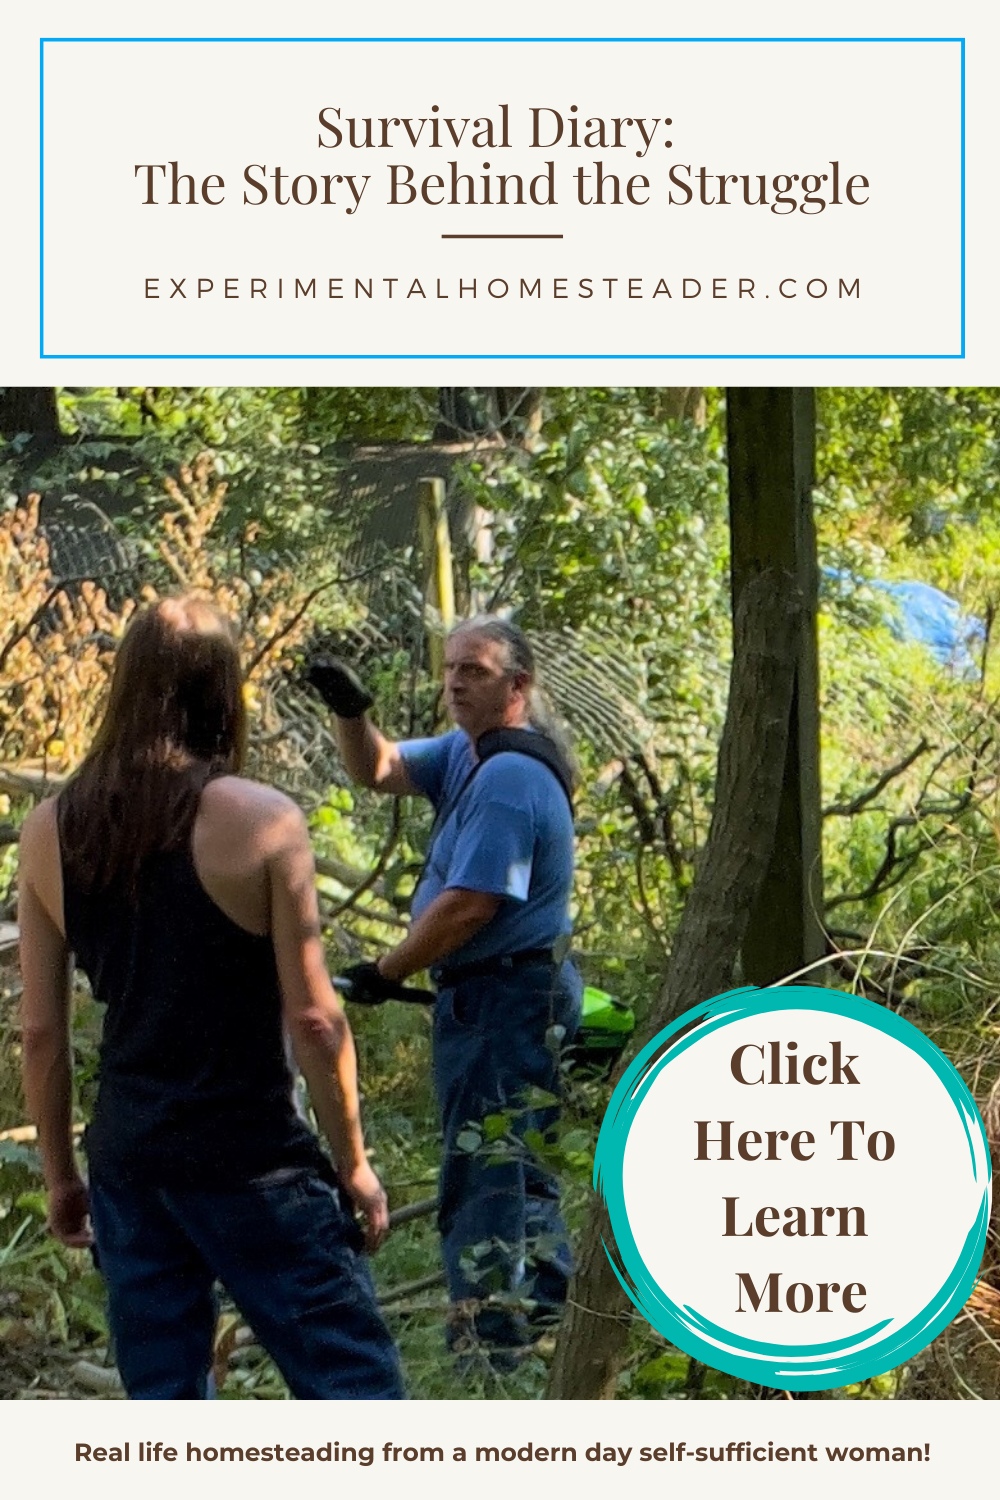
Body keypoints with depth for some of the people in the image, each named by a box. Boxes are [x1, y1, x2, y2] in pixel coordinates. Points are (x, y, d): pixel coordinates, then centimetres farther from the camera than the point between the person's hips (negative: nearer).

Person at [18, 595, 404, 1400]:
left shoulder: (50, 830, 1)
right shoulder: (261, 820, -11)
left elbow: (41, 1030, 5)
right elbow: (313, 1017, -11)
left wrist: (60, 1173, 15)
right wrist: (353, 1162, 0)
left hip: (128, 1160, 5)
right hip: (251, 1157, -4)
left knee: (163, 1402, 12)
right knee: (351, 1385, 3)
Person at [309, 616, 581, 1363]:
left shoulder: (509, 777, -20)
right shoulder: (467, 752, 11)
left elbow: (469, 906, -23)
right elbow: (378, 769, 16)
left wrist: (385, 974, -12)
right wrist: (353, 713, -5)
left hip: (501, 1000, -11)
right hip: (519, 997, 11)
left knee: (483, 1188, -9)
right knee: (528, 1178, 19)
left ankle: (490, 1352, -7)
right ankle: (551, 1332, 30)